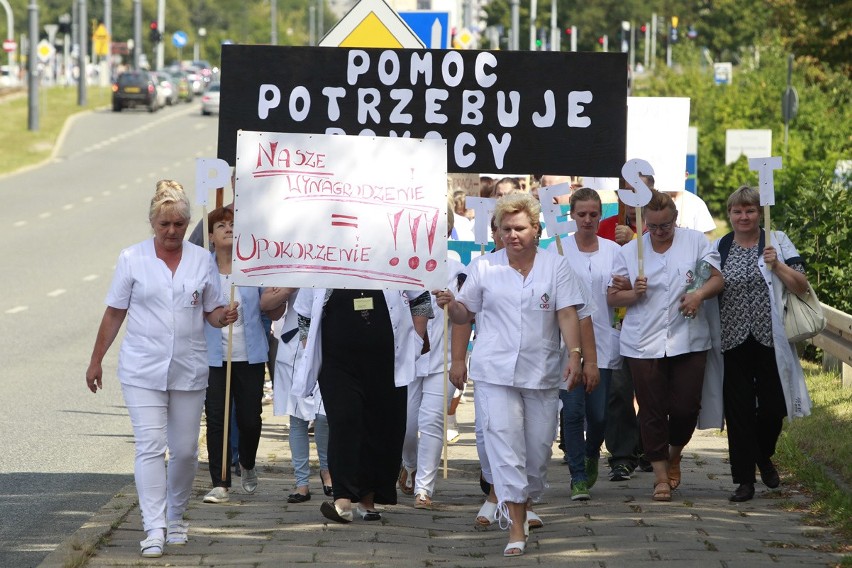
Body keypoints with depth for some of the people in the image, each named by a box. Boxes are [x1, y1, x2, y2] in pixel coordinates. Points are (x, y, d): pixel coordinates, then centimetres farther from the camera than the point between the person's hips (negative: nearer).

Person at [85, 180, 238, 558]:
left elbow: (211, 312, 13)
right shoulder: (132, 259, 2)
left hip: (189, 371, 2)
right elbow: (114, 313, 7)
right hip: (143, 371, -2)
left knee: (185, 449, 7)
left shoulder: (202, 260, 7)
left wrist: (223, 316, -11)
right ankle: (154, 529, -15)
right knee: (150, 446, -12)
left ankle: (175, 518, 28)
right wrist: (96, 360, 7)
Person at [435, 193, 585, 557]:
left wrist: (574, 356, -12)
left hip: (541, 374, 1)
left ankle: (522, 506, 32)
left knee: (538, 449, 7)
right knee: (506, 447, -11)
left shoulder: (556, 267, 5)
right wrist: (450, 305, -10)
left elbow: (567, 314, 0)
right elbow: (465, 314, 13)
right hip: (496, 373, -1)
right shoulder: (484, 268, 6)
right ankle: (516, 530, -11)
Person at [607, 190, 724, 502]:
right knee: (652, 411, 0)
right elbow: (612, 296, 8)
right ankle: (661, 476, 10)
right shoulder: (629, 251, 6)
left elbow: (718, 277, 4)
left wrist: (700, 294, -15)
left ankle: (674, 456, 28)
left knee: (686, 407, -2)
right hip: (643, 344, 0)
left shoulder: (695, 241, 5)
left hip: (688, 341, 0)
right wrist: (634, 294, -12)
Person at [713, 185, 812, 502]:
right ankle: (744, 480, 4)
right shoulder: (719, 248, 10)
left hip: (770, 342, -1)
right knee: (738, 410, -1)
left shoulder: (777, 242, 2)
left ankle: (763, 457, 31)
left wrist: (777, 265, -16)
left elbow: (802, 287, -2)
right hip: (733, 342, 2)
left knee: (773, 406, 1)